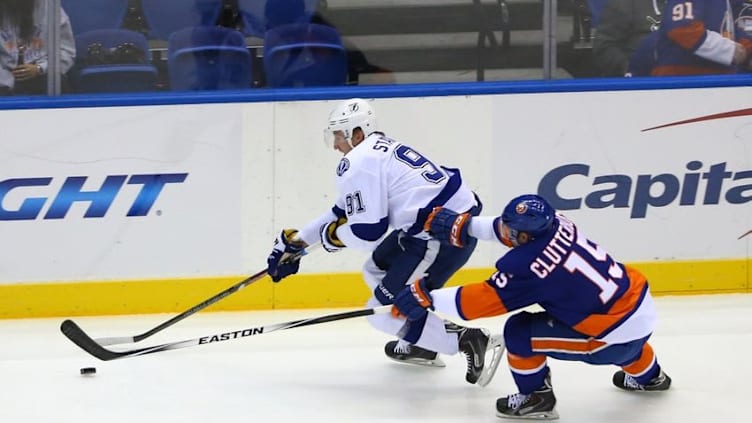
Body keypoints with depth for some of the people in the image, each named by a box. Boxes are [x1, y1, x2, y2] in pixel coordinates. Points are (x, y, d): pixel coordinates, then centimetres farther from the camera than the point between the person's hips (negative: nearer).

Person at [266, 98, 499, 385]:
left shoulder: (357, 164, -10)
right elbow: (344, 212, 29)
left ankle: (465, 340, -11)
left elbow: (367, 233, -16)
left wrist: (333, 236, 5)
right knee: (377, 270, 28)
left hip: (443, 236, -10)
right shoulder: (380, 149, 21)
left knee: (384, 312, -3)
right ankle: (417, 345, 36)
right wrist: (295, 241, 33)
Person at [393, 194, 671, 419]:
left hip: (619, 337, -8)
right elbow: (516, 229, 18)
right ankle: (647, 375, 64)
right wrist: (464, 225, 18)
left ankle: (535, 397, 16)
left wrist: (427, 299, -8)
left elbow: (482, 300, -17)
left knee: (520, 333, -6)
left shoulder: (528, 266, -23)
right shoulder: (554, 224, -3)